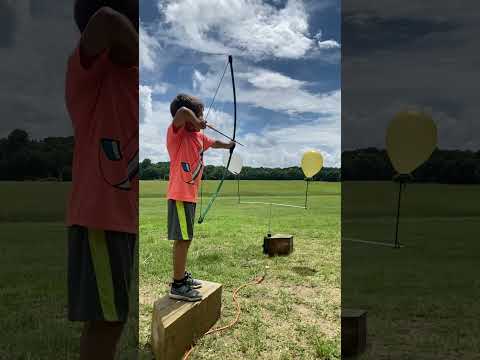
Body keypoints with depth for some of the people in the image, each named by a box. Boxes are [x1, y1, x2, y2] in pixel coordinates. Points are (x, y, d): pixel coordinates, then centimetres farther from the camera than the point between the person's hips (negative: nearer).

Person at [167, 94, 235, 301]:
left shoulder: (199, 136, 13)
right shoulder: (176, 133, -12)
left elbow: (214, 143, 34)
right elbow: (183, 111, -33)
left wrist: (229, 145, 50)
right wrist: (196, 123, -16)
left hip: (190, 195, 9)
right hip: (180, 195, -9)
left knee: (185, 238, 17)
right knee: (182, 239, -5)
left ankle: (182, 276, 31)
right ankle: (177, 286, 4)